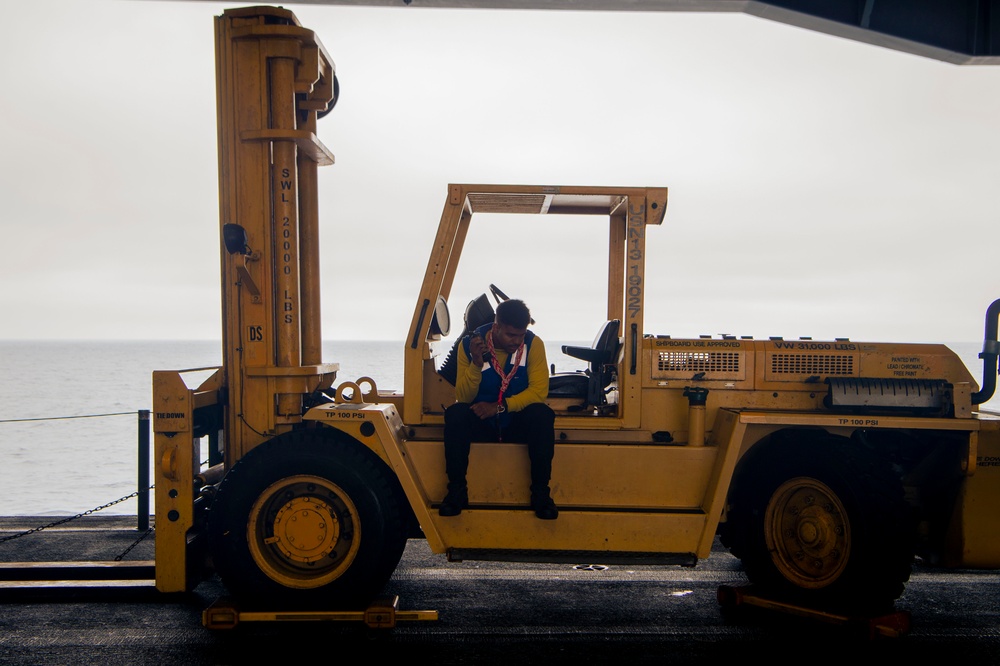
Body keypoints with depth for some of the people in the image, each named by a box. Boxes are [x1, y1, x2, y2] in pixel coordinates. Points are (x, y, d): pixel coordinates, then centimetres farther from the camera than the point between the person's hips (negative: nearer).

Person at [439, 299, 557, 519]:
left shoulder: (533, 344, -8)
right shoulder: (470, 344, -9)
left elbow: (539, 389, -15)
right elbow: (463, 398, -10)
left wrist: (500, 407, -27)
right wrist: (476, 364, -28)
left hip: (518, 422, 0)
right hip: (481, 421, 0)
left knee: (542, 414, -31)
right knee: (455, 414, -30)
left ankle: (541, 493, -19)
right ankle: (457, 491, -18)